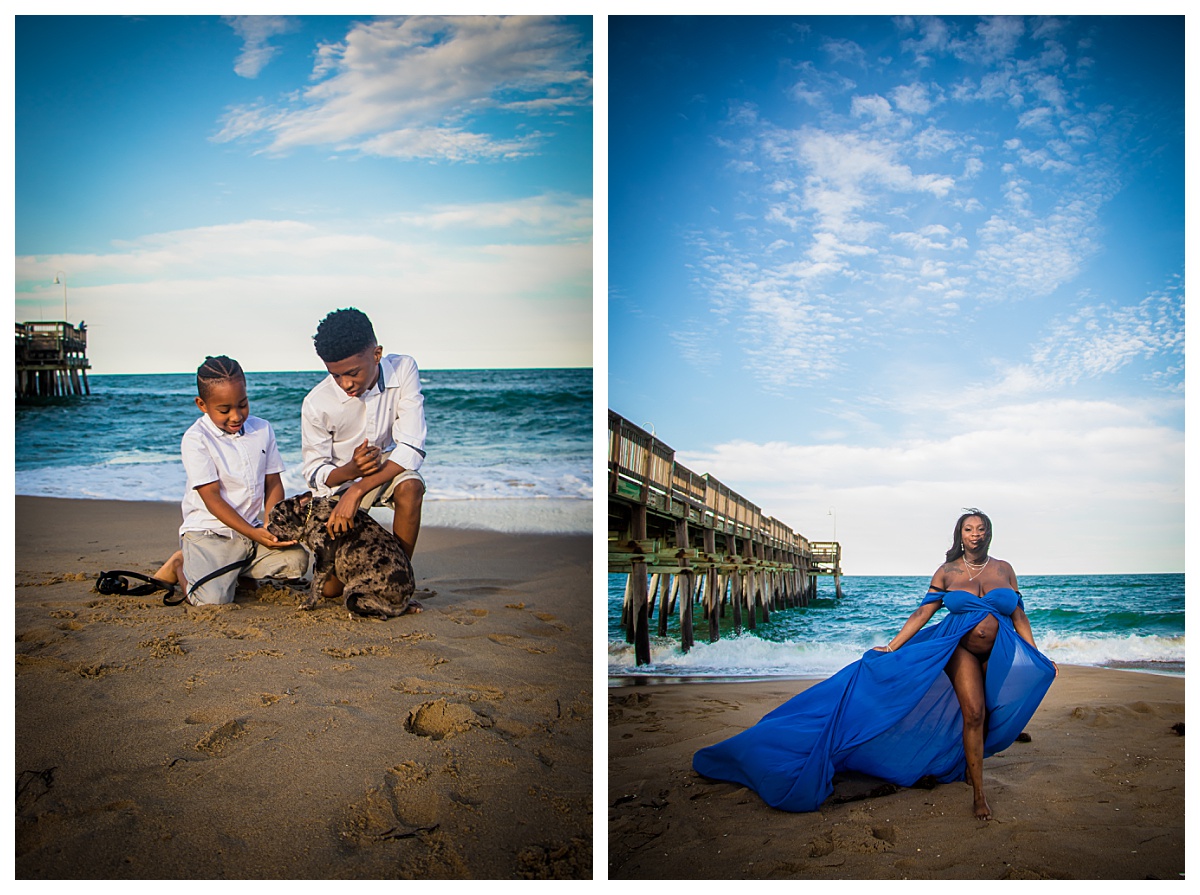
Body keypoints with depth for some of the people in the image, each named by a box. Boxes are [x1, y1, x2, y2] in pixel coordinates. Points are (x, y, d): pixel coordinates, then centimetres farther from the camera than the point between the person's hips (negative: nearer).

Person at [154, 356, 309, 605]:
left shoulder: (262, 429, 6)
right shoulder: (195, 439, -11)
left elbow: (273, 484, 8)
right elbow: (212, 498, -15)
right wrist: (253, 534, -24)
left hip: (252, 528, 5)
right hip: (209, 532, -5)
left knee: (297, 560, -17)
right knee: (212, 599, -25)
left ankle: (232, 569, 4)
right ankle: (181, 566, 10)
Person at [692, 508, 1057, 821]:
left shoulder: (1003, 569, 4)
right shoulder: (946, 573, 0)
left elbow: (1019, 616, 7)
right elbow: (921, 613, -1)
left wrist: (1037, 658, 4)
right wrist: (891, 647, -6)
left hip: (1000, 653, 3)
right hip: (961, 649, -2)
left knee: (988, 716, 8)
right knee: (973, 712, -15)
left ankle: (968, 763, 36)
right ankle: (978, 793, -7)